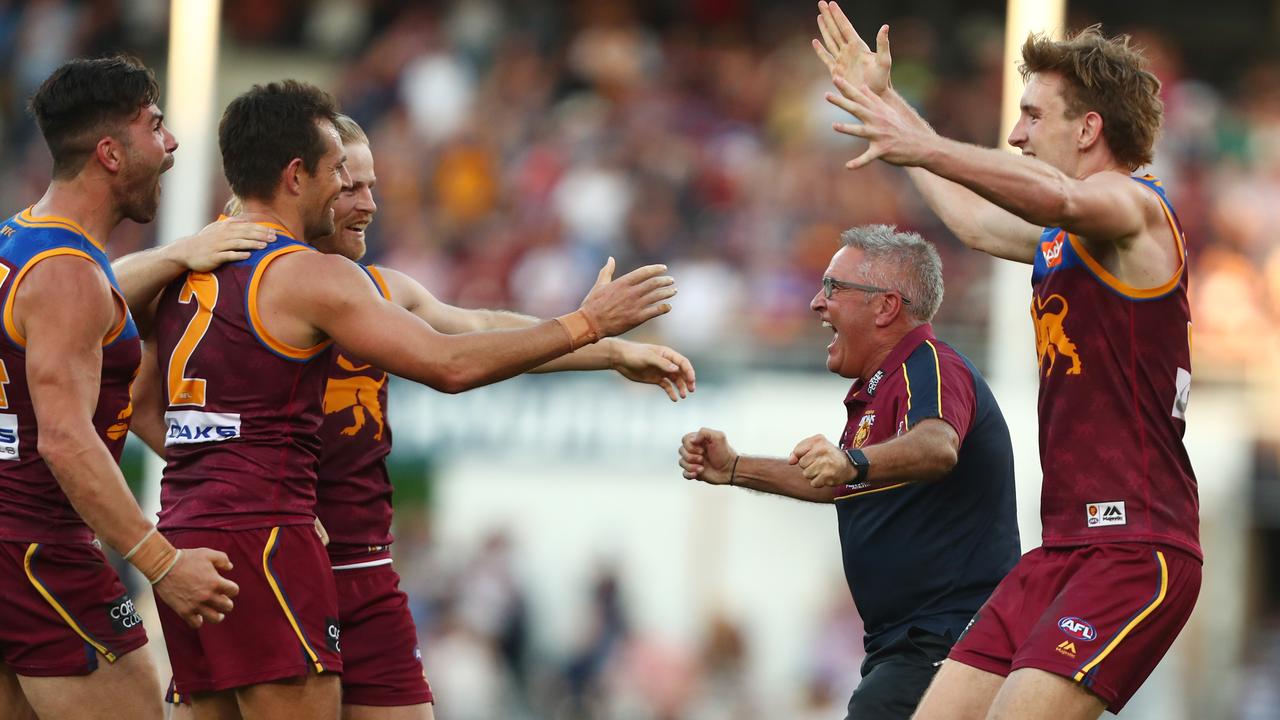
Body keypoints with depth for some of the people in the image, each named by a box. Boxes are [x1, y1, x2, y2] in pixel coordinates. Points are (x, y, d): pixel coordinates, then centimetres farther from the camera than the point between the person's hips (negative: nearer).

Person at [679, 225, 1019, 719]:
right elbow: (840, 486, 34)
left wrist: (852, 462, -57)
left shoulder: (930, 368, -16)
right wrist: (735, 469, 29)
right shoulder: (878, 388, 19)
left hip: (945, 638, -11)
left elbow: (937, 448, -39)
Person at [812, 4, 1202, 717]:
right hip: (1064, 548, 9)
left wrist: (922, 147, -44)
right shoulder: (1060, 240, 21)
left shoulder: (1135, 207, -8)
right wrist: (885, 98, 47)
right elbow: (975, 219, 42)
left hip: (1136, 546, -9)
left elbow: (1058, 197, -32)